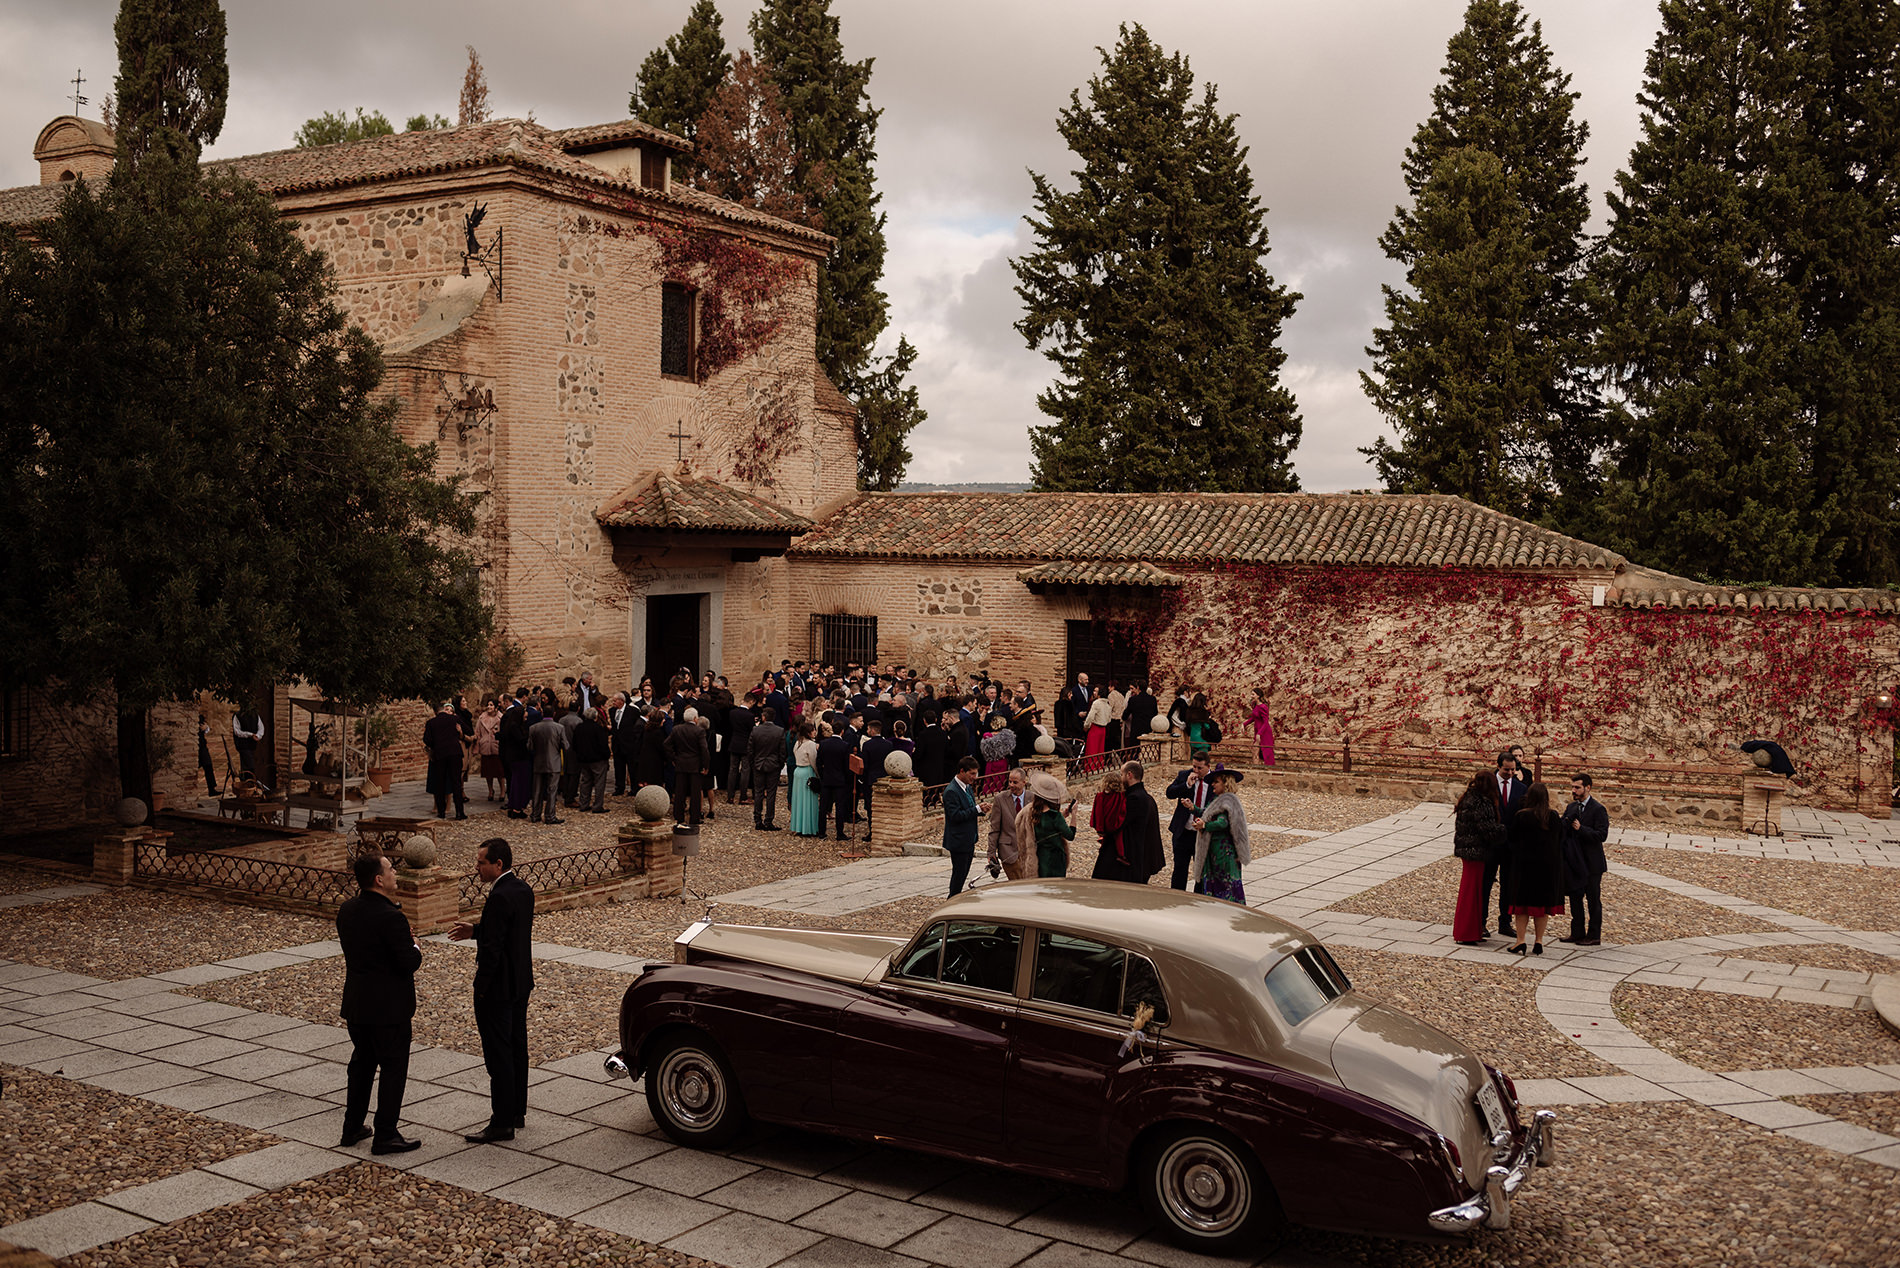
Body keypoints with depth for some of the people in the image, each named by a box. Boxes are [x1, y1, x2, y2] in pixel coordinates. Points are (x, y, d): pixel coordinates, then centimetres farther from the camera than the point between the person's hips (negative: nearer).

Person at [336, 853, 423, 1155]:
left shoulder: (347, 910, 1)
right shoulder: (390, 918, -24)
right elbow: (410, 963, -23)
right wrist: (415, 947, -1)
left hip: (356, 1002, 8)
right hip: (388, 1006, -8)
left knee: (362, 1062, 21)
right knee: (393, 1068, 4)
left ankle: (352, 1128, 29)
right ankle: (385, 1136, 8)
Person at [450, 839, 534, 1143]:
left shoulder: (499, 898, -23)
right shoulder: (524, 890, 5)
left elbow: (492, 948, -24)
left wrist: (482, 989, -15)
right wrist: (475, 930, 13)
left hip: (497, 990, -10)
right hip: (521, 983, 10)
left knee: (498, 1055, -2)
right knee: (517, 1047, 17)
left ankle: (502, 1123, 4)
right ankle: (517, 1112, 28)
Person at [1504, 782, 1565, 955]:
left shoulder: (1521, 816, -12)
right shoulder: (1555, 817, -3)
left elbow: (1513, 839, -3)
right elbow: (1560, 842, 7)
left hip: (1525, 864, -3)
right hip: (1549, 866, 3)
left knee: (1523, 901, 4)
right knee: (1542, 902, 10)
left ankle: (1520, 942, -1)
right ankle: (1539, 942, 12)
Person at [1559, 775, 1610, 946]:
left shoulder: (1598, 809, -11)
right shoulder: (1571, 807, 10)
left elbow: (1602, 835, -18)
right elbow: (1563, 830, 7)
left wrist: (1581, 828, -23)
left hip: (1591, 863, -7)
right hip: (1574, 861, 7)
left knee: (1593, 900, 2)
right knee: (1575, 897, 12)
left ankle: (1594, 936, 8)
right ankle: (1577, 933, 21)